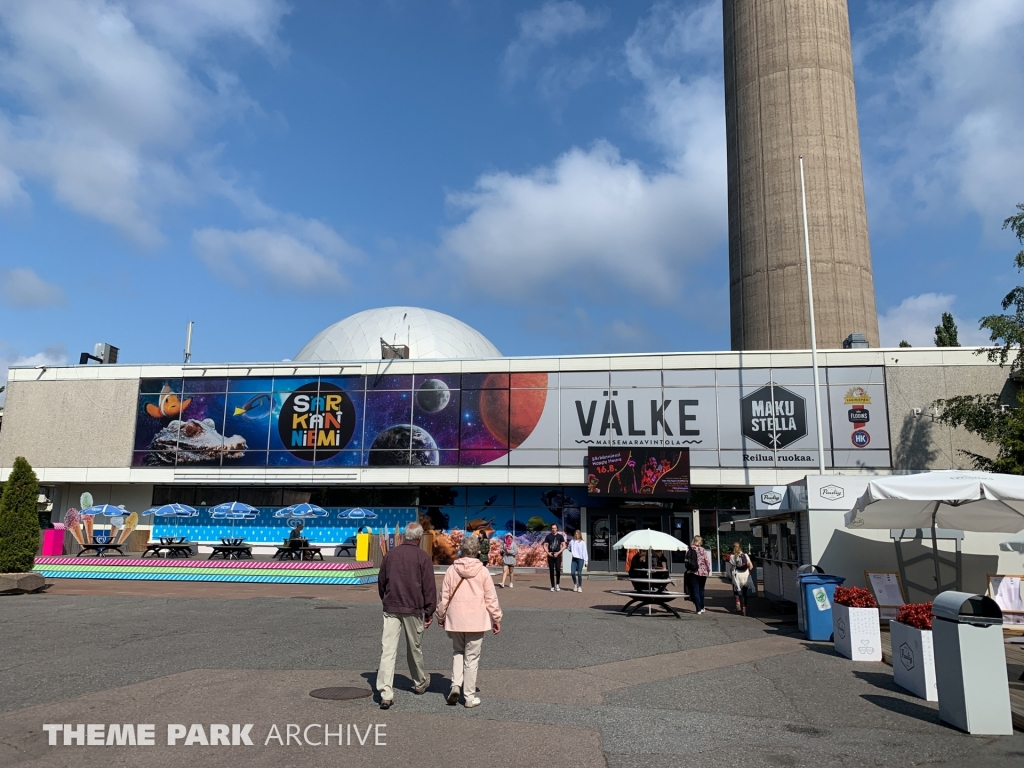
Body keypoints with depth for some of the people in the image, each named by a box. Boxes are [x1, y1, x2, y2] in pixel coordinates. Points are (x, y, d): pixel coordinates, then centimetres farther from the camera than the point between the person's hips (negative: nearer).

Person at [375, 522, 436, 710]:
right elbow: (429, 587, -5)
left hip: (391, 609, 2)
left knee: (387, 650, -2)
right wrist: (429, 612, 3)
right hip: (413, 609, -2)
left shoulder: (390, 554, 5)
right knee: (415, 648, 15)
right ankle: (420, 683, 34)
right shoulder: (423, 557, -6)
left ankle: (386, 693, -9)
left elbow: (381, 582, 15)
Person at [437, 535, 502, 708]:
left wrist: (441, 616, 17)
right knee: (471, 658, 7)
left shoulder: (451, 570, -4)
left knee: (457, 652, 22)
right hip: (476, 621, -2)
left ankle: (456, 683, 6)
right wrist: (497, 618, 7)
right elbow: (491, 598, -4)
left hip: (455, 620, 2)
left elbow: (444, 597, 2)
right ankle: (469, 696, 13)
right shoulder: (482, 571, -8)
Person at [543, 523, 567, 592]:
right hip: (550, 555, 1)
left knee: (558, 569, -14)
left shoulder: (560, 536, 5)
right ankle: (553, 586, 10)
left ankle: (557, 584, 6)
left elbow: (564, 546, 2)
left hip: (557, 555, -1)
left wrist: (558, 553, -10)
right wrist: (548, 553, -8)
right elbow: (545, 545, 8)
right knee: (551, 571, 2)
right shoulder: (548, 536, 8)